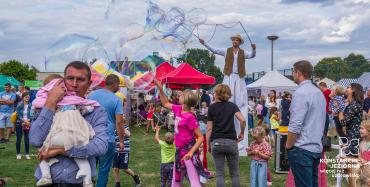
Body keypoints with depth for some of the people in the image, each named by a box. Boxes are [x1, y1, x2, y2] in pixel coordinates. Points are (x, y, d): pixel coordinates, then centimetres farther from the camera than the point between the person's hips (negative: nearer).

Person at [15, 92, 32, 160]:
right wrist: (24, 121, -16)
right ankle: (18, 154, 12)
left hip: (28, 124, 2)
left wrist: (28, 120, -15)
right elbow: (18, 115, -8)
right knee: (19, 139, 3)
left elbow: (31, 114, 1)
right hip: (19, 123, -2)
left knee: (27, 139, 3)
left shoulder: (30, 105, 0)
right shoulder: (19, 105, -6)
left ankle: (27, 154, 11)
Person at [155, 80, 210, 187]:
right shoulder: (178, 109, 2)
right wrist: (160, 88, 13)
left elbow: (200, 137, -19)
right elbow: (165, 103, 21)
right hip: (179, 151, 8)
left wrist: (191, 152, -30)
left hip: (188, 152, -8)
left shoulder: (189, 117, -20)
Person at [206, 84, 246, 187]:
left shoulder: (212, 107, 2)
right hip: (231, 141, 1)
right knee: (234, 173, 10)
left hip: (216, 142, -1)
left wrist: (208, 144, 6)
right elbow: (242, 120, -12)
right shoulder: (232, 106, 4)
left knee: (219, 174, 5)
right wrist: (242, 133, 4)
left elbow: (209, 128, -1)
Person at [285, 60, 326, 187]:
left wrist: (288, 146, -9)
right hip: (316, 148, 9)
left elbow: (295, 126, -21)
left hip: (302, 149, -9)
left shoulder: (300, 93, -15)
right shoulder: (319, 93, 12)